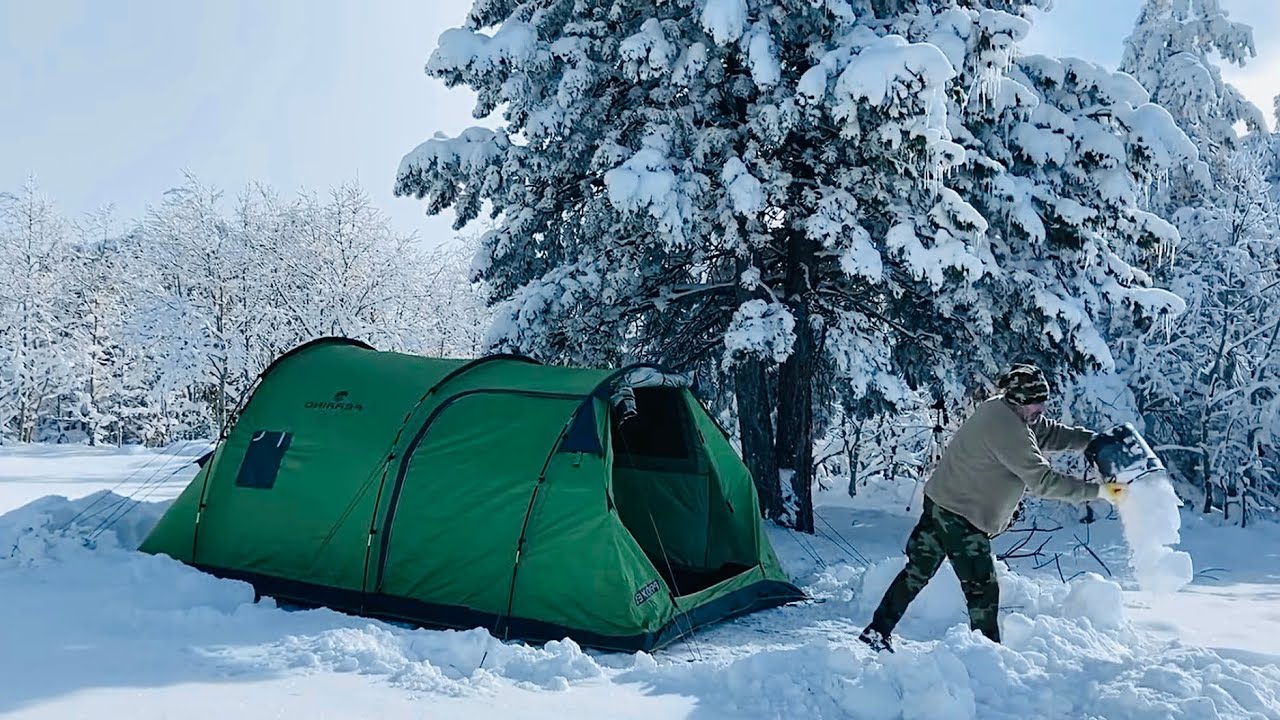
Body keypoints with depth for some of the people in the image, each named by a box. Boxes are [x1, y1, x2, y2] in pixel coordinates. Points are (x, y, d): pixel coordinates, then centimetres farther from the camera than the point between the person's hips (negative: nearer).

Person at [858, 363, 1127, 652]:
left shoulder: (1007, 412, 5)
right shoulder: (1008, 429, -24)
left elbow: (1052, 433, 16)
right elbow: (1041, 480, -25)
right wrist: (1097, 491, -20)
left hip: (940, 502, 11)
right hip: (961, 516, -11)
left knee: (918, 572, 16)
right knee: (983, 589, -1)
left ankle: (877, 632, 22)